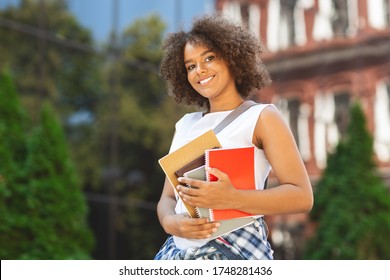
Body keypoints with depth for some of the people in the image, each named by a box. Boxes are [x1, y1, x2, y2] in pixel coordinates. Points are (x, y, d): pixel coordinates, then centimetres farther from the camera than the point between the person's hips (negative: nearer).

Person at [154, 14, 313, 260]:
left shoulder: (261, 117, 0)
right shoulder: (186, 125, 15)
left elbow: (302, 197, -9)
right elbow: (168, 197, 15)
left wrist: (230, 198, -22)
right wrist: (170, 222, -9)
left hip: (236, 251, -5)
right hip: (178, 251, 5)